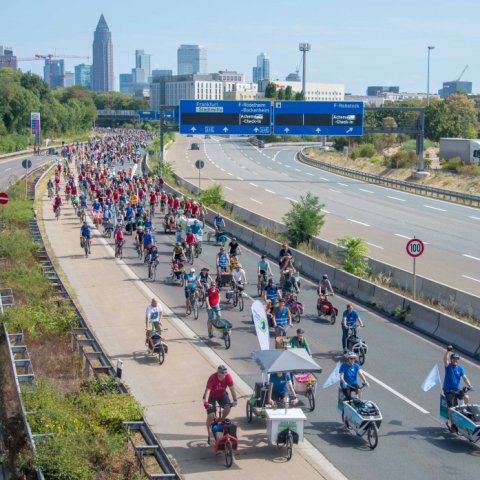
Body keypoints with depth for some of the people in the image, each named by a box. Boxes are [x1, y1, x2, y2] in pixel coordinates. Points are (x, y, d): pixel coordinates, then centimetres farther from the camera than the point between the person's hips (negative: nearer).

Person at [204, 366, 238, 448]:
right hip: (211, 396, -3)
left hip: (222, 395, 3)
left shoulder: (228, 377, -24)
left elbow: (232, 388, -24)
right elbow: (208, 390, -39)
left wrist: (235, 400, -34)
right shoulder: (212, 378, -33)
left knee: (227, 407, -22)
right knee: (211, 415, -13)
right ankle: (210, 435, -4)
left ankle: (222, 420, 9)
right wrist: (206, 402, -52)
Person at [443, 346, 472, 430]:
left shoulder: (460, 368, 4)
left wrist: (469, 385, -20)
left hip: (457, 389, 3)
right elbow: (445, 359, -26)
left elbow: (464, 377, -4)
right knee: (451, 407, -11)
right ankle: (452, 424, 3)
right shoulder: (448, 366, -6)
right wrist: (448, 351, -41)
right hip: (448, 390, -3)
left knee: (466, 397, -23)